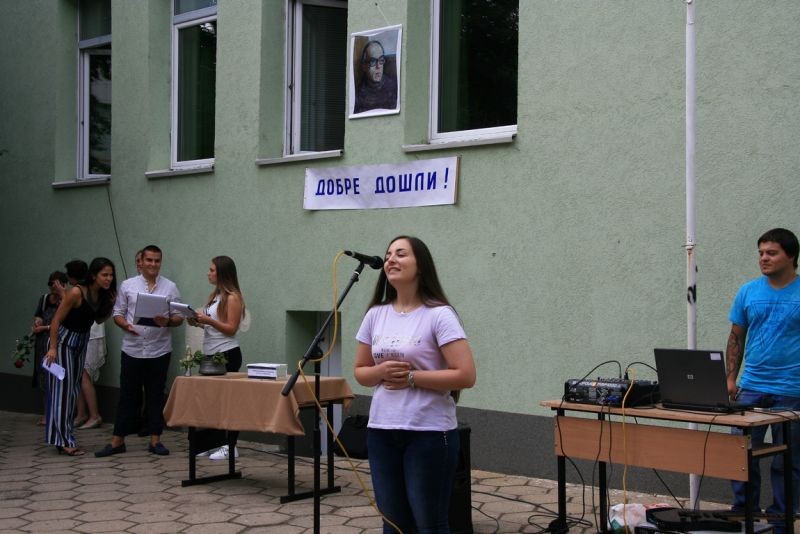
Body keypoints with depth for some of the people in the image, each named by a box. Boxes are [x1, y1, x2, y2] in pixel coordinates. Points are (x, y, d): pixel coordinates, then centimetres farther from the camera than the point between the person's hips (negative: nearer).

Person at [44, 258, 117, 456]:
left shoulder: (104, 295, -3)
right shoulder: (76, 292, -23)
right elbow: (56, 320, -20)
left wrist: (111, 305, -7)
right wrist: (53, 348, -22)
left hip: (81, 341, 8)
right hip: (64, 340, -7)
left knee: (73, 388, 10)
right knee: (63, 387, -8)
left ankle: (64, 436, 18)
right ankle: (63, 440, -8)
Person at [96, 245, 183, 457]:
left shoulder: (170, 288, 4)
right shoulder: (128, 285, 5)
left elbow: (179, 317, 3)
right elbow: (118, 313, 7)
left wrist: (167, 321, -18)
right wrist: (125, 325, -14)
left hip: (159, 350, 0)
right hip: (132, 350, 0)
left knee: (156, 396, 6)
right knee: (128, 395, 4)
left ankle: (155, 440, 13)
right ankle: (117, 441, 10)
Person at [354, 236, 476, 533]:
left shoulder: (439, 315, -10)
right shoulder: (376, 315, 7)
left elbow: (465, 376, -17)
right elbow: (360, 372, 15)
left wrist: (411, 377, -16)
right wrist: (381, 372, -7)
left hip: (429, 433, -6)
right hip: (381, 432, 6)